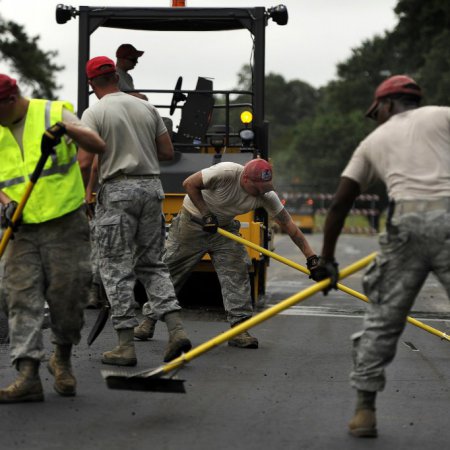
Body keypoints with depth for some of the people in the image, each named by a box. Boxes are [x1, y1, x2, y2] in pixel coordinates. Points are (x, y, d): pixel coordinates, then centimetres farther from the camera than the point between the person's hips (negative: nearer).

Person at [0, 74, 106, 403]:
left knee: (67, 296, 0)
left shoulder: (54, 113, -3)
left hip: (65, 225, -4)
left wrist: (66, 129, -28)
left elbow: (99, 146, -11)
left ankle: (62, 359, 25)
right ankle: (28, 376, -10)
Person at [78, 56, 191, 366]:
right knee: (152, 264, 13)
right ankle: (176, 329, -1)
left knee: (117, 268, 1)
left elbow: (86, 162, -13)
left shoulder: (94, 113, -6)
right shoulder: (147, 108, 9)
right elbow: (168, 153, 11)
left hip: (117, 191, -5)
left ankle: (126, 345, 0)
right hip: (151, 186, 5)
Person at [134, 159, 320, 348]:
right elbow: (189, 184, -24)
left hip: (224, 227, 4)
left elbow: (289, 226, -14)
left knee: (237, 272, -12)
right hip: (193, 221, -4)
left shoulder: (267, 196, -19)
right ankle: (149, 319, 13)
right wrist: (206, 214, -25)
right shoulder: (226, 173, -33)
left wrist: (311, 257, -17)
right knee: (169, 269, 0)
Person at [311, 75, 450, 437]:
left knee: (383, 318, 15)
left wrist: (327, 259, 29)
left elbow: (339, 204, 23)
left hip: (406, 223, 2)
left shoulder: (374, 140, 24)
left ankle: (365, 410, 16)